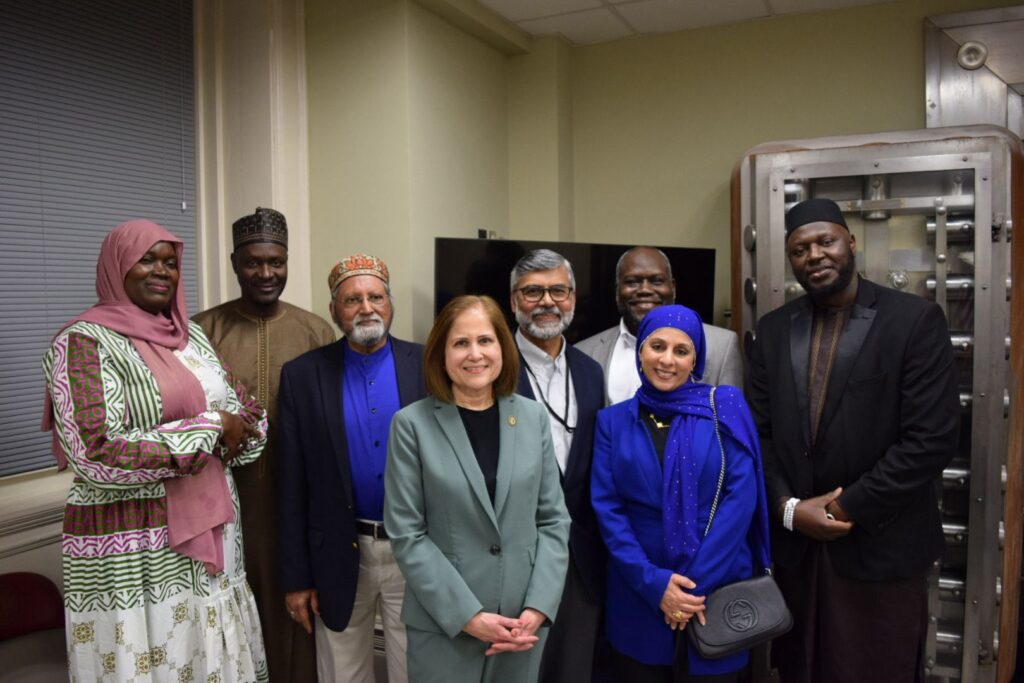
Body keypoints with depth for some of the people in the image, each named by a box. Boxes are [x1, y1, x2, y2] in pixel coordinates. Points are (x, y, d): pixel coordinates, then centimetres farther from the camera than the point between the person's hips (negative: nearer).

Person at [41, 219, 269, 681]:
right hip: (133, 549, -6)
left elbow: (251, 415, 12)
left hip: (211, 532, 6)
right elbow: (96, 454, -21)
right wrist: (209, 430, -16)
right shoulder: (84, 342, -10)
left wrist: (234, 432, -11)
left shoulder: (192, 335, 10)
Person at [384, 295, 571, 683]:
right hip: (443, 625, -2)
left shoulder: (533, 417, 1)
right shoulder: (412, 425, -8)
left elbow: (554, 519, 2)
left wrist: (538, 607, -7)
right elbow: (406, 535, -9)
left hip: (523, 622, 3)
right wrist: (468, 615, -13)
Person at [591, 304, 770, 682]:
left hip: (718, 591, -1)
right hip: (639, 597, 1)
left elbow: (741, 496, -9)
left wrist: (697, 583, -14)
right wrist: (653, 583, -14)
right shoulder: (613, 421, 2)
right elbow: (607, 508, -3)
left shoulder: (725, 408, -3)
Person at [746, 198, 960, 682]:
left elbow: (931, 439, -14)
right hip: (795, 543, 4)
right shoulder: (773, 329, 5)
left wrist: (847, 509, -14)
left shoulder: (916, 320, -9)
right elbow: (757, 432, 4)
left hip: (880, 549, -3)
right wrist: (788, 508, -9)